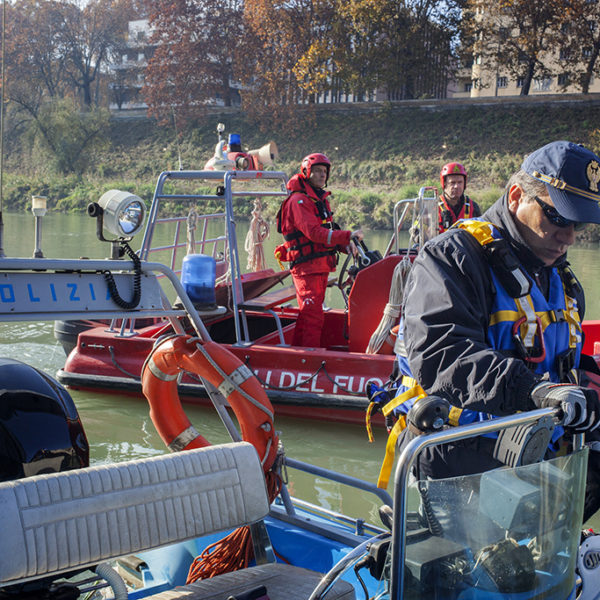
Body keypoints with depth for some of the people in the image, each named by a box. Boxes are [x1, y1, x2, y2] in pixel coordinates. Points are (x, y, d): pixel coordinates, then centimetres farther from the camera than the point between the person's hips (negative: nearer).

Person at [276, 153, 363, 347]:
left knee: (308, 314, 15)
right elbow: (314, 232, -24)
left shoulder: (321, 200, 19)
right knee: (313, 316, -11)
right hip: (306, 267, -9)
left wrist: (346, 246, -1)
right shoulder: (299, 200, -12)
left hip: (322, 266, 9)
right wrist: (348, 236, -29)